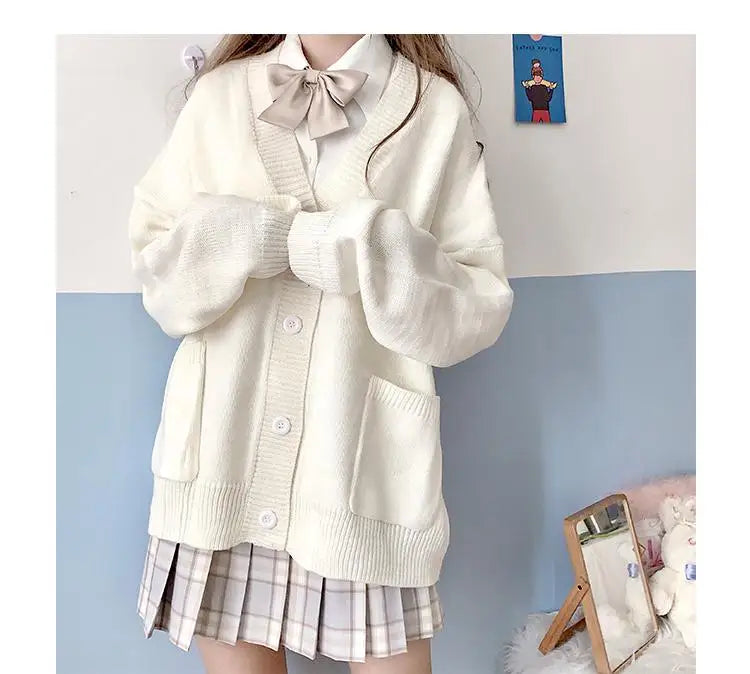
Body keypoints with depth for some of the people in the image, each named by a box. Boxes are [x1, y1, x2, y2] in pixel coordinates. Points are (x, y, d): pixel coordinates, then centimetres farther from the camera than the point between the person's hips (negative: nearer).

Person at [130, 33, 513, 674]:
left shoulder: (438, 110, 2)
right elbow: (153, 262, 8)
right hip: (223, 461, 2)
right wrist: (245, 240, -10)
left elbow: (481, 306, -1)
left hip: (365, 471, -1)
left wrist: (372, 252, -15)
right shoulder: (219, 96, 8)